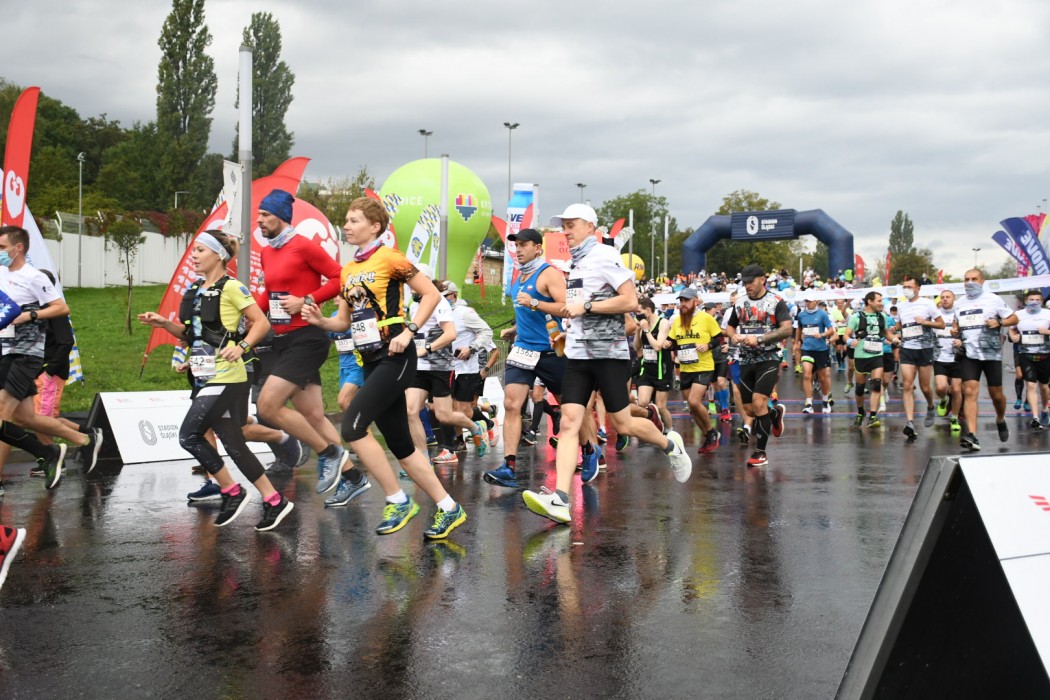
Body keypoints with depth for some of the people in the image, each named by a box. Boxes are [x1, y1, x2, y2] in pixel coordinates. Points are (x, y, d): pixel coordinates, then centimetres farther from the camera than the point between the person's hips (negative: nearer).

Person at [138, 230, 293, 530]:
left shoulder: (231, 288, -9)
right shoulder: (195, 292, 15)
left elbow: (262, 323, -10)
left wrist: (241, 347, -24)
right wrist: (165, 324, 7)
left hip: (226, 378, -8)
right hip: (205, 378, 8)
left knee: (189, 435, -11)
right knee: (232, 444, 8)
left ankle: (233, 492, 4)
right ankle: (274, 501, 15)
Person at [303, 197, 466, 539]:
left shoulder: (389, 258, -7)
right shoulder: (347, 270, 15)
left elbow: (431, 293, -8)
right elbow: (344, 321, 19)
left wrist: (408, 331, -16)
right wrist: (321, 321, -1)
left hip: (395, 357, -8)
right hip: (371, 361, 8)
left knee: (352, 426, -18)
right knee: (400, 445, 8)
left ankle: (398, 501, -6)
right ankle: (448, 508, 17)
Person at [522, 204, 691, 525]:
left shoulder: (605, 256, -9)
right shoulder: (575, 263, 16)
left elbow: (630, 301, -17)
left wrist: (586, 307, -18)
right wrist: (571, 314, 13)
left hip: (608, 351, -7)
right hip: (578, 353, 7)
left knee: (622, 424, 2)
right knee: (569, 422, -7)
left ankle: (670, 445, 31)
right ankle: (560, 499, -15)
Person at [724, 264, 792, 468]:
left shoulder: (776, 302, -6)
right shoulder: (739, 302, 10)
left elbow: (787, 329, -15)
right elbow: (730, 326, 21)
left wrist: (759, 339, -23)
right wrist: (734, 336, -3)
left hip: (768, 359, -6)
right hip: (746, 360, 6)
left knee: (758, 402, -18)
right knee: (748, 408, 7)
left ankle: (761, 452, -7)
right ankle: (775, 413, 41)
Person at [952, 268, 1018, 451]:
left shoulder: (993, 299, -2)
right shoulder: (959, 304, 10)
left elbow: (1014, 319, 1)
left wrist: (999, 323, -18)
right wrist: (957, 336, 5)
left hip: (991, 353, -2)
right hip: (968, 354, 2)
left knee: (996, 393, 8)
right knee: (969, 392, -13)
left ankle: (1000, 420, 41)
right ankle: (972, 436, -20)